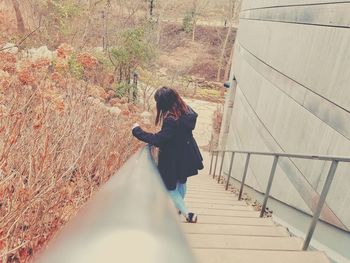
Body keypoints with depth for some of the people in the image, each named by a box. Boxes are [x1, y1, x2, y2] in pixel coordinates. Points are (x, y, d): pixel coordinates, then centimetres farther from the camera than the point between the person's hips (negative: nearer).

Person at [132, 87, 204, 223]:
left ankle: (187, 213, 15)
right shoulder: (186, 111, -7)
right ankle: (178, 208, 47)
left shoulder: (171, 121, -32)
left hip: (173, 160, -8)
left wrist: (137, 131, -21)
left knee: (170, 187, 11)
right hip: (186, 156, 8)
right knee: (181, 182, 26)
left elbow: (157, 140, -31)